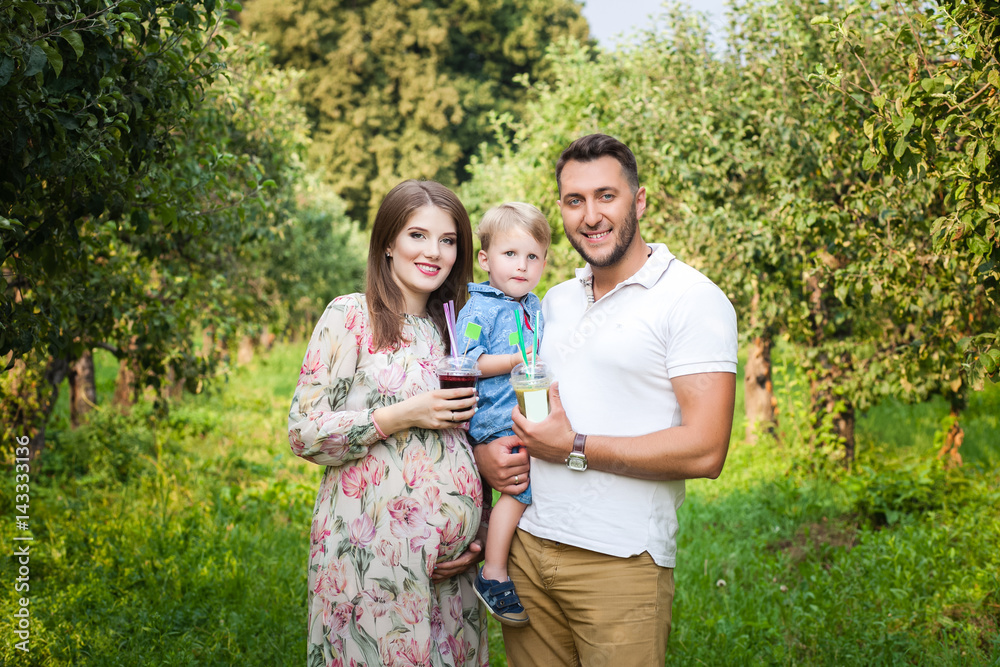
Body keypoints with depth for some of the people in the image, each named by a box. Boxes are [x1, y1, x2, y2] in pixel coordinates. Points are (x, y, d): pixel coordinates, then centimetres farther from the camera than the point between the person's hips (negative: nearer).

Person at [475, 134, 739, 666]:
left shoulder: (694, 300, -8)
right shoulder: (555, 301, 14)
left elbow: (704, 451, -17)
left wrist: (575, 449, -14)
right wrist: (483, 448, 2)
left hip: (620, 562, -6)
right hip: (527, 544, 6)